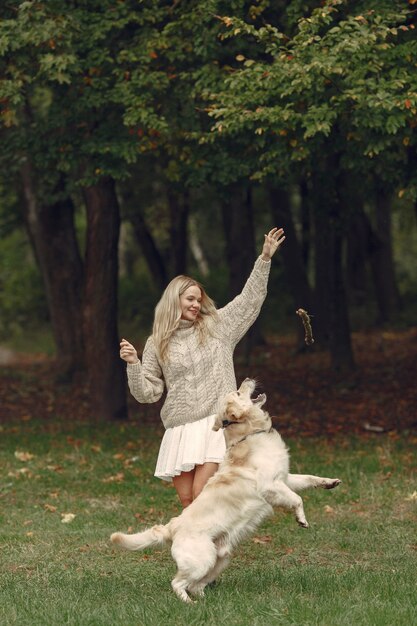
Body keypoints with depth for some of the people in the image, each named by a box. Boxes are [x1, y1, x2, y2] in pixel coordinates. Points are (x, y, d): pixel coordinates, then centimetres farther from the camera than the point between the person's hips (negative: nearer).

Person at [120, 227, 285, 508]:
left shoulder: (217, 327, 10)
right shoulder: (157, 345, 9)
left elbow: (251, 298, 11)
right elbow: (147, 392, 6)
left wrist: (265, 259, 5)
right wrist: (133, 364, -9)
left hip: (216, 424, -2)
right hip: (180, 429, 2)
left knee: (202, 495, -15)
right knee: (186, 500, 0)